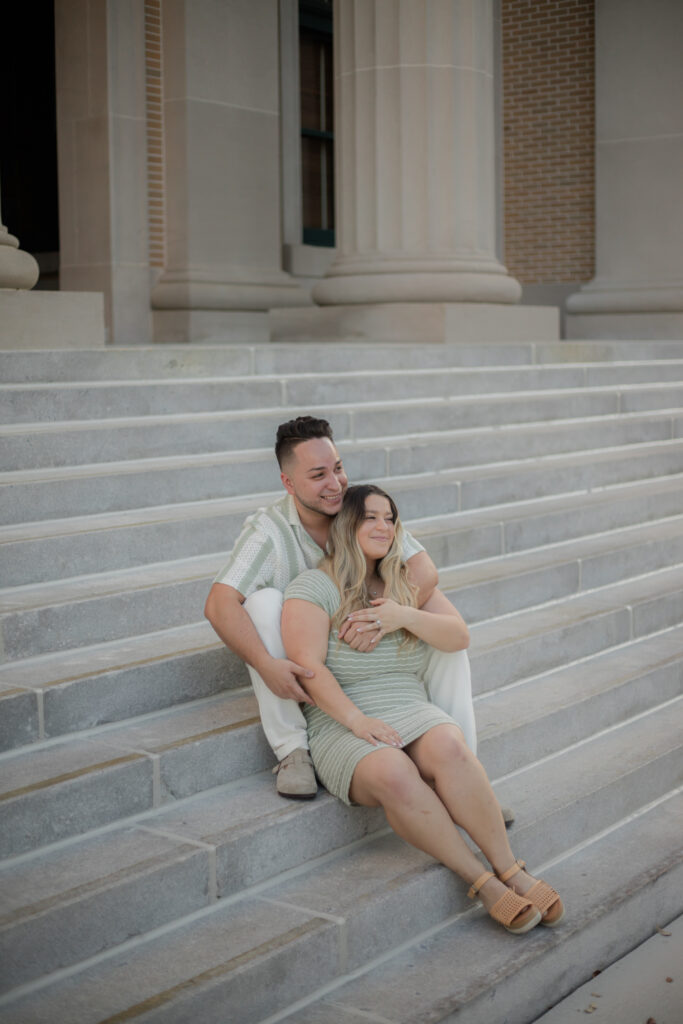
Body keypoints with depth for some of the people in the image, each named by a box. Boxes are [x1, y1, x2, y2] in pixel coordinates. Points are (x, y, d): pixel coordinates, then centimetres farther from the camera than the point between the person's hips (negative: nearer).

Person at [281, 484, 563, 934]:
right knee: (393, 775, -37)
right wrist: (356, 720, -22)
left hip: (413, 713, 4)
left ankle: (512, 871, -26)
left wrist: (407, 617, -9)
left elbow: (459, 636, 10)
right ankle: (483, 884, -28)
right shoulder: (314, 586, 0)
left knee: (449, 747, -33)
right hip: (341, 727, -3)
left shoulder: (409, 582, 17)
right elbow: (309, 666, -11)